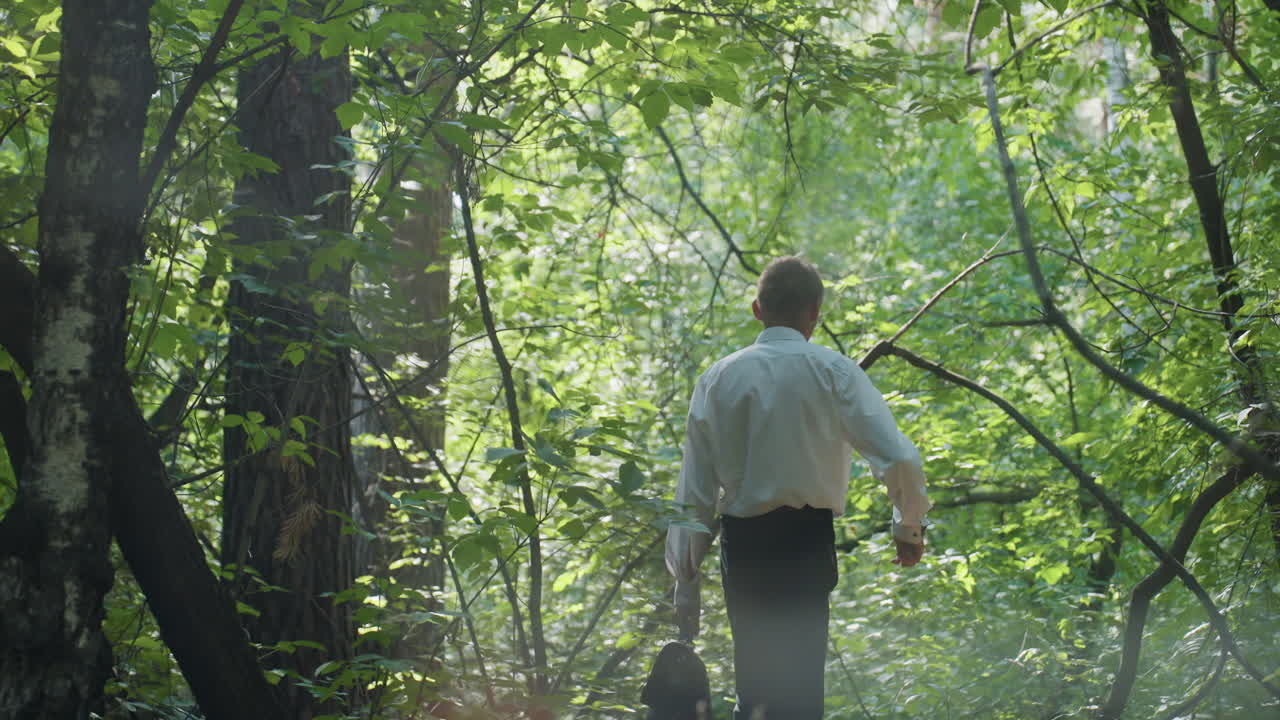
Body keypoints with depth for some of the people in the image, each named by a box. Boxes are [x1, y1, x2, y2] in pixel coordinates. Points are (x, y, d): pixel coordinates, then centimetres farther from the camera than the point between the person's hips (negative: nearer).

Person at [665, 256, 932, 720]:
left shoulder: (717, 378, 5)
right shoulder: (832, 371, -4)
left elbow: (695, 489, 5)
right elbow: (900, 459, -11)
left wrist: (687, 581, 12)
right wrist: (909, 527, 6)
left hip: (740, 543, 3)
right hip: (806, 542, -3)